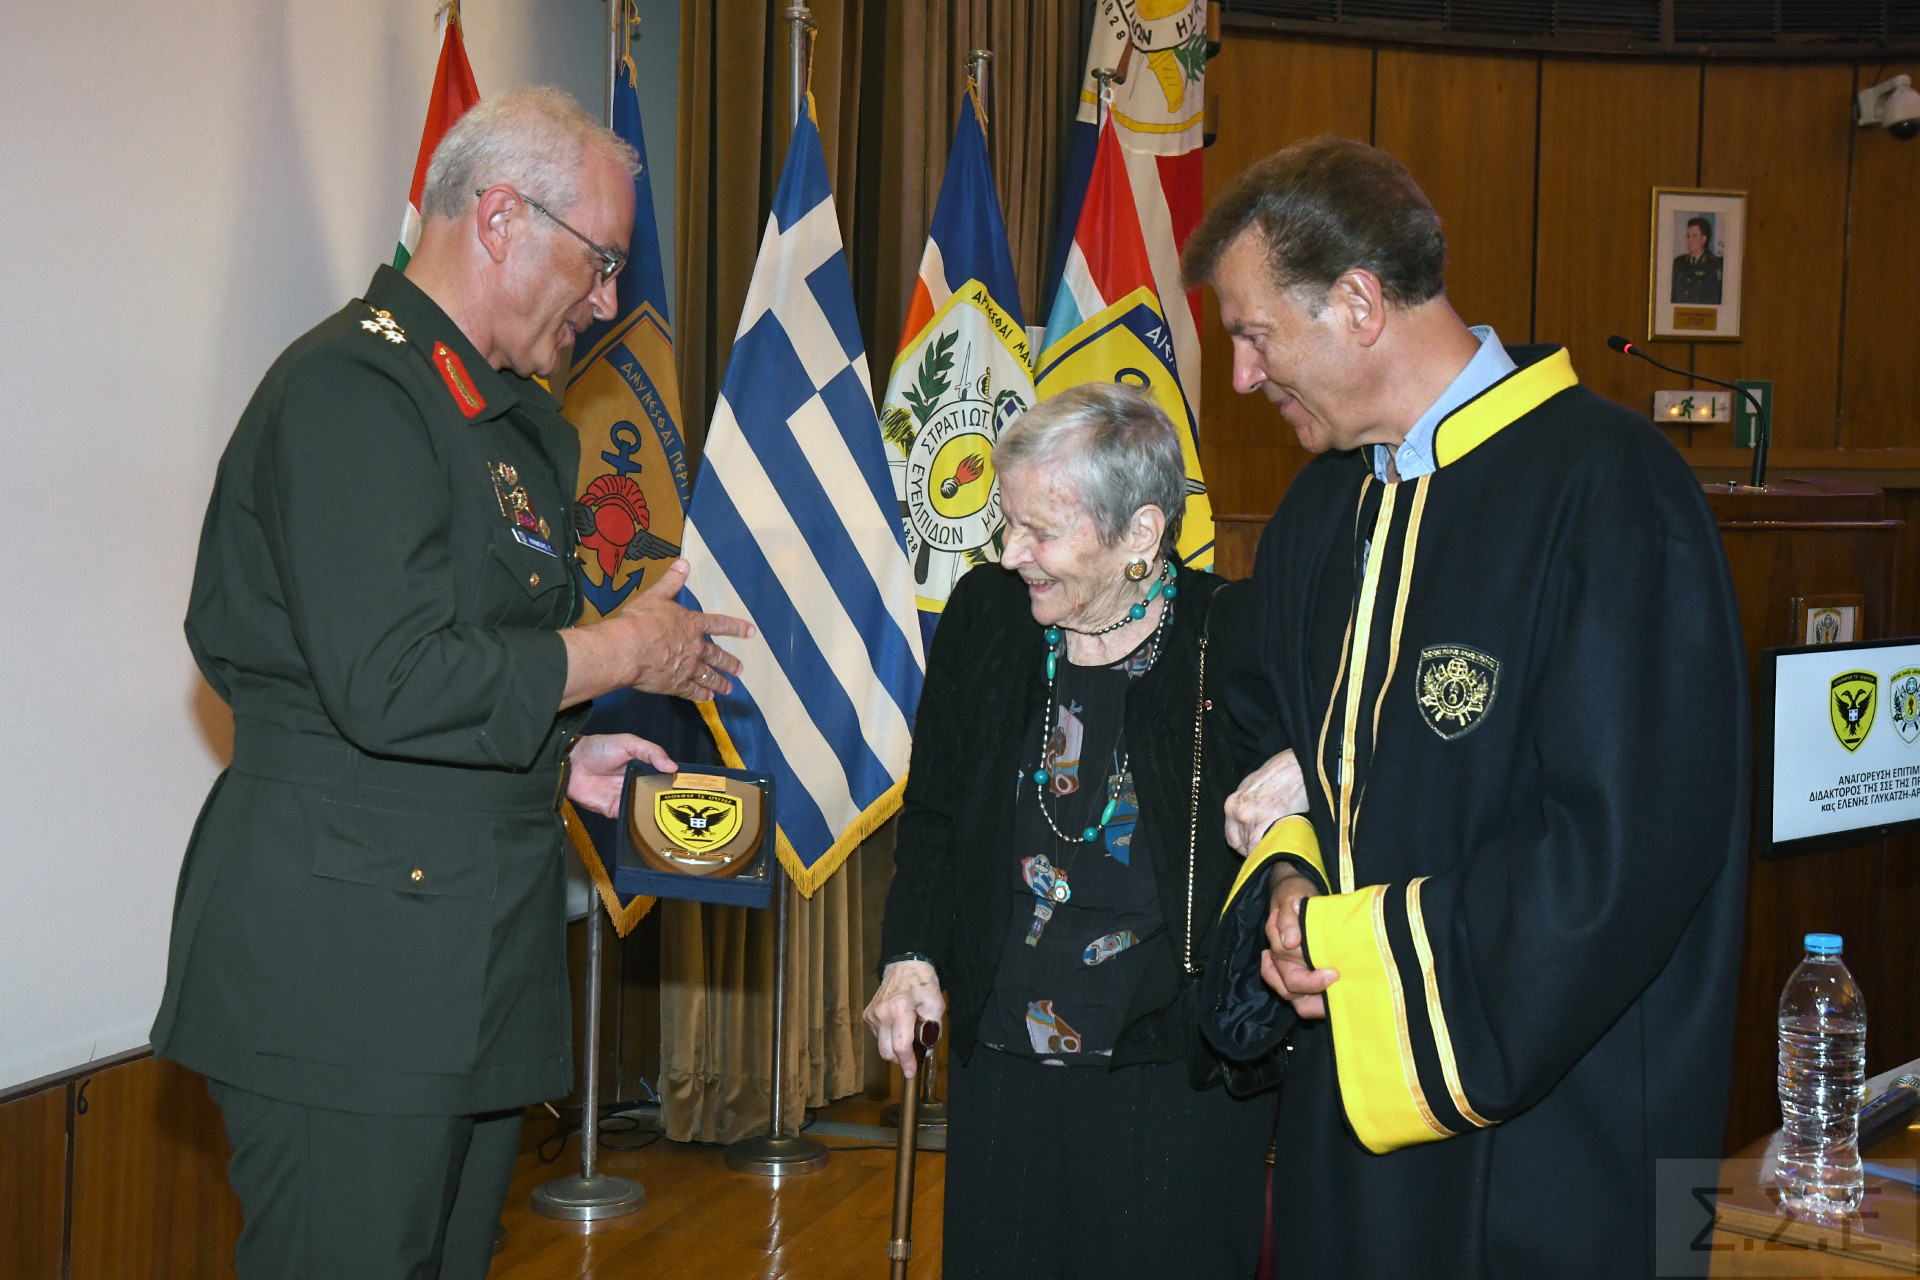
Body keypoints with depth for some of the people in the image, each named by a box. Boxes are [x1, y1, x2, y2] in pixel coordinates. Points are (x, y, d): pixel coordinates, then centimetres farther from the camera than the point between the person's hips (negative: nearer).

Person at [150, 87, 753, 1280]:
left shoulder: (506, 414, 18)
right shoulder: (353, 390, -14)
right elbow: (390, 683, -24)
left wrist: (561, 761, 9)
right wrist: (624, 650, -12)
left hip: (472, 948, 10)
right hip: (348, 963, -10)